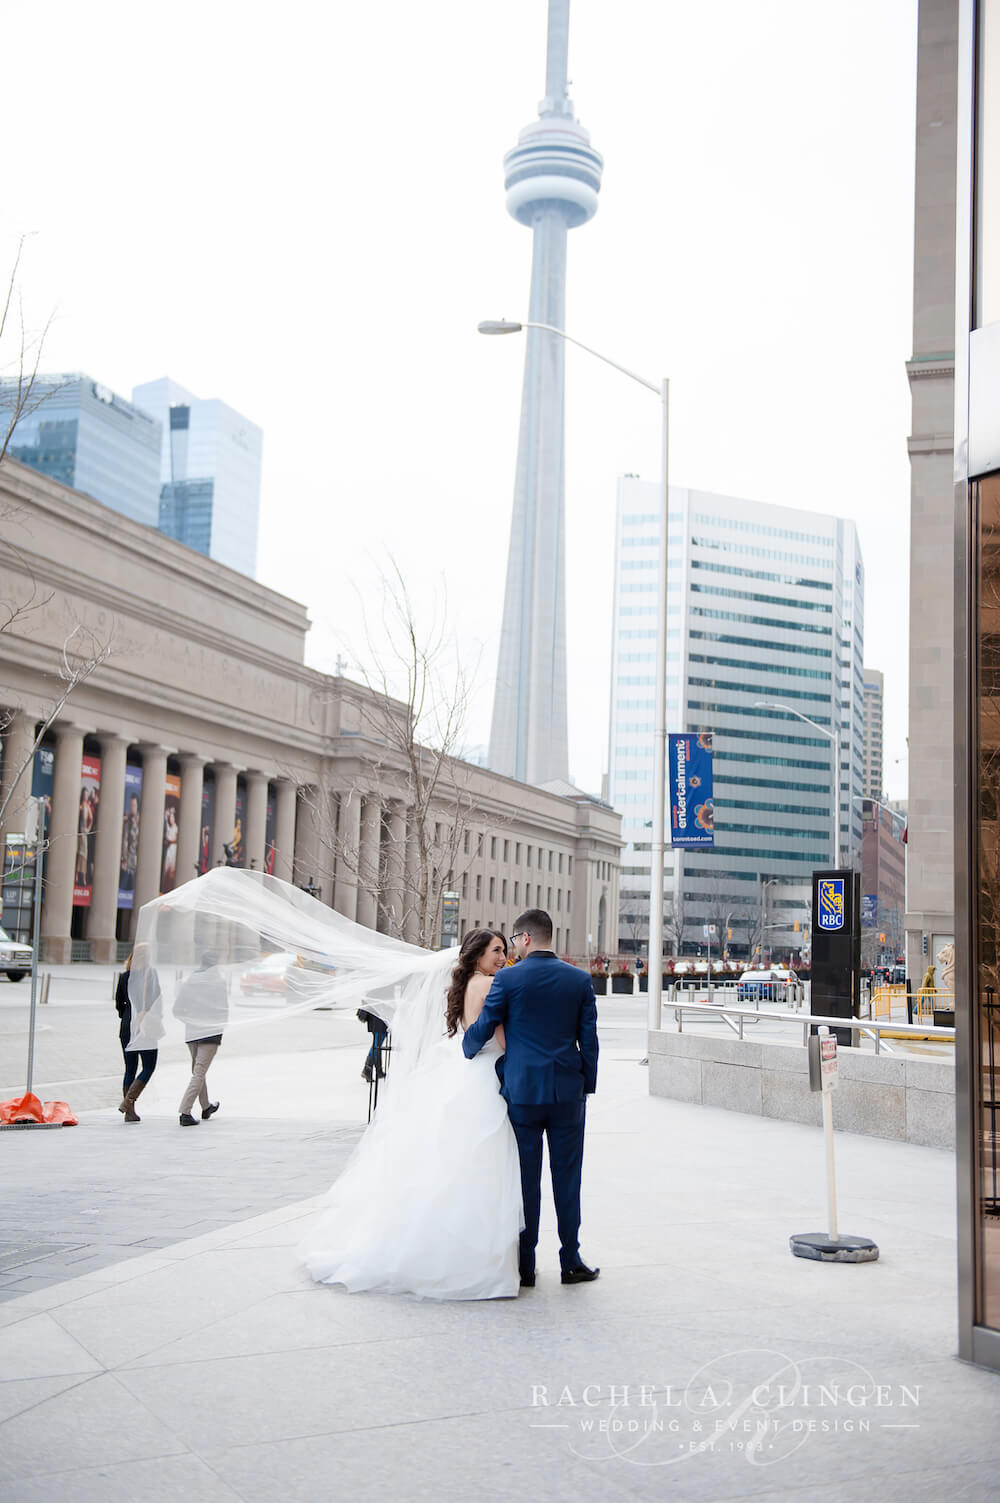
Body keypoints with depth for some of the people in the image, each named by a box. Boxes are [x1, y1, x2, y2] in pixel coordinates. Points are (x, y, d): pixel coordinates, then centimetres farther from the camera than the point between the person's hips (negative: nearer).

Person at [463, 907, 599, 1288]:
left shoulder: (508, 979, -6)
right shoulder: (580, 979, 2)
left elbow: (481, 1030, -2)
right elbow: (589, 1040, 2)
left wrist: (467, 1049, 20)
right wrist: (587, 1087, 11)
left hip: (522, 1091, -2)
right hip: (568, 1092, 2)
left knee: (526, 1179, 5)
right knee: (567, 1178, 9)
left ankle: (525, 1266, 10)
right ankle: (571, 1262, 14)